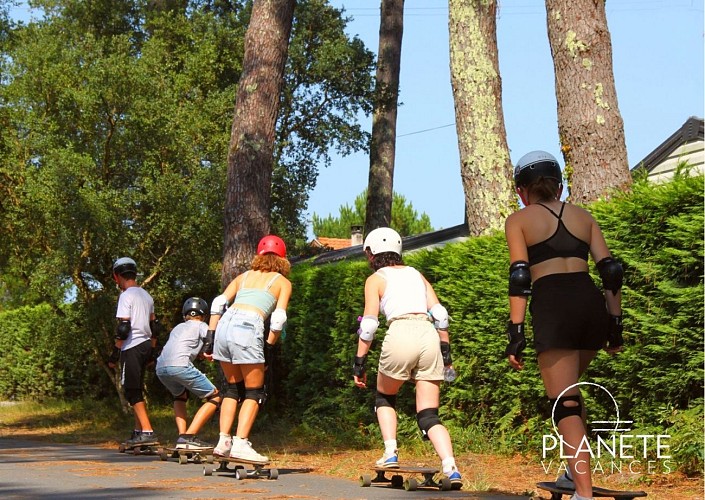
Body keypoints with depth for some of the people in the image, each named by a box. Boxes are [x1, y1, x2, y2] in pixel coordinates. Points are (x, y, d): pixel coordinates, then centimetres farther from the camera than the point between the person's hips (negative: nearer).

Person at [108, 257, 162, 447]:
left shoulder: (126, 296, -12)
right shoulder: (146, 295, 15)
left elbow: (123, 328, -17)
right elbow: (154, 326, 19)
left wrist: (115, 354, -12)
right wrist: (152, 349, 25)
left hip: (132, 348, -8)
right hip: (145, 346, 8)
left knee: (133, 392, -7)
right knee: (135, 391, 16)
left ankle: (147, 432, -14)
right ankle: (139, 431, 17)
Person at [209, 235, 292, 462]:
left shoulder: (243, 276, 26)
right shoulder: (282, 282, 16)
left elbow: (218, 303, 14)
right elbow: (278, 318, 1)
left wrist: (210, 337, 13)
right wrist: (268, 347, 8)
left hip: (226, 323, 5)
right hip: (248, 328, -4)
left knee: (232, 387, 19)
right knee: (254, 391, 7)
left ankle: (223, 441, 12)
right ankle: (240, 444, -4)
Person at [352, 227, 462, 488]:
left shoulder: (375, 279, 12)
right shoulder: (416, 274, 25)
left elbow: (369, 325, 3)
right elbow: (440, 314, 15)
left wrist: (359, 364, 7)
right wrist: (446, 353, 17)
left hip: (401, 333, -4)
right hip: (429, 336, 4)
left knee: (384, 398, 25)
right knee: (429, 416, 6)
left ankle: (390, 454, 9)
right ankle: (451, 468, -15)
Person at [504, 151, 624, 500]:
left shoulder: (519, 220, 8)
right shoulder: (583, 216, 19)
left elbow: (519, 277, -3)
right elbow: (611, 271, 11)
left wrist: (516, 334, -5)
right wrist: (616, 324, 14)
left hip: (553, 308, -5)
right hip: (592, 304, 5)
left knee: (564, 403, -2)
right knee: (568, 388, 27)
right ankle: (576, 471, 24)